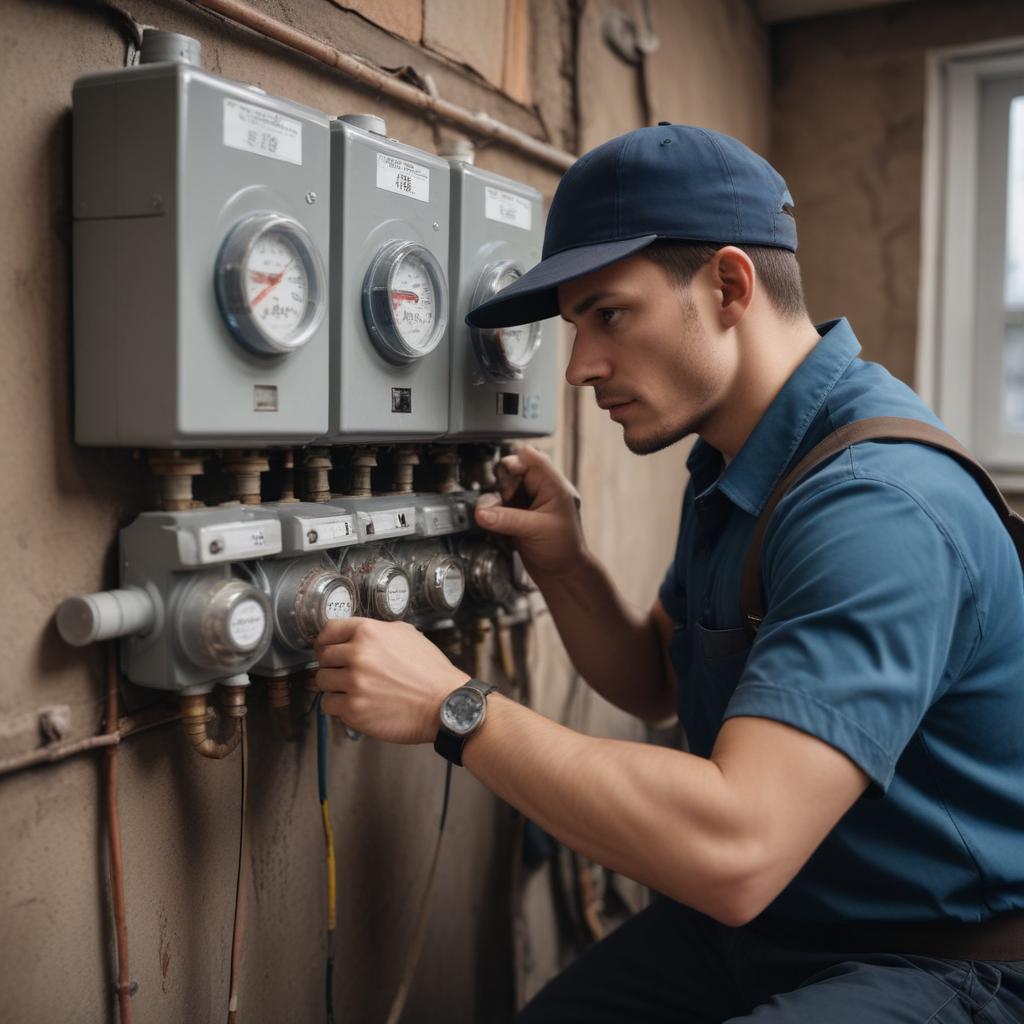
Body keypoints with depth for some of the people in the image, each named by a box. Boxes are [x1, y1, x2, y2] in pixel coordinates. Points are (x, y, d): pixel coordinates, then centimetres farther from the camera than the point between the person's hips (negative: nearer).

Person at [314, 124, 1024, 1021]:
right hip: (759, 922, 7)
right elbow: (655, 685, 11)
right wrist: (565, 569, -8)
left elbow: (733, 853, -35)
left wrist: (452, 708, -27)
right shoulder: (734, 461, 4)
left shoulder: (877, 502, -27)